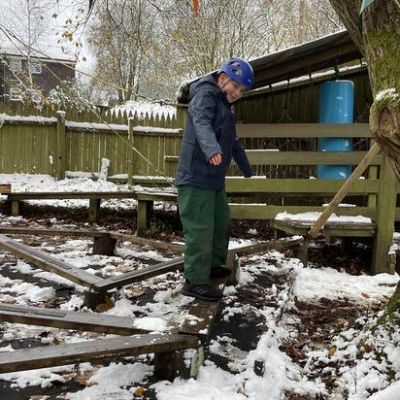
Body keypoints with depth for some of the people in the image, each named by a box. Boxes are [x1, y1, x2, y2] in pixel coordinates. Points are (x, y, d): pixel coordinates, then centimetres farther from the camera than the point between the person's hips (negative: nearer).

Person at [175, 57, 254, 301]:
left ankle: (213, 265, 35)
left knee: (221, 222, 19)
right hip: (197, 178, -10)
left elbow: (233, 141, 33)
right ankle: (195, 281, -1)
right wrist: (212, 148, -51)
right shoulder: (206, 94, -10)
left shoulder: (225, 104, 21)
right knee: (200, 229, -9)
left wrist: (246, 167, 42)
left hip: (215, 179, 10)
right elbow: (201, 124, -32)